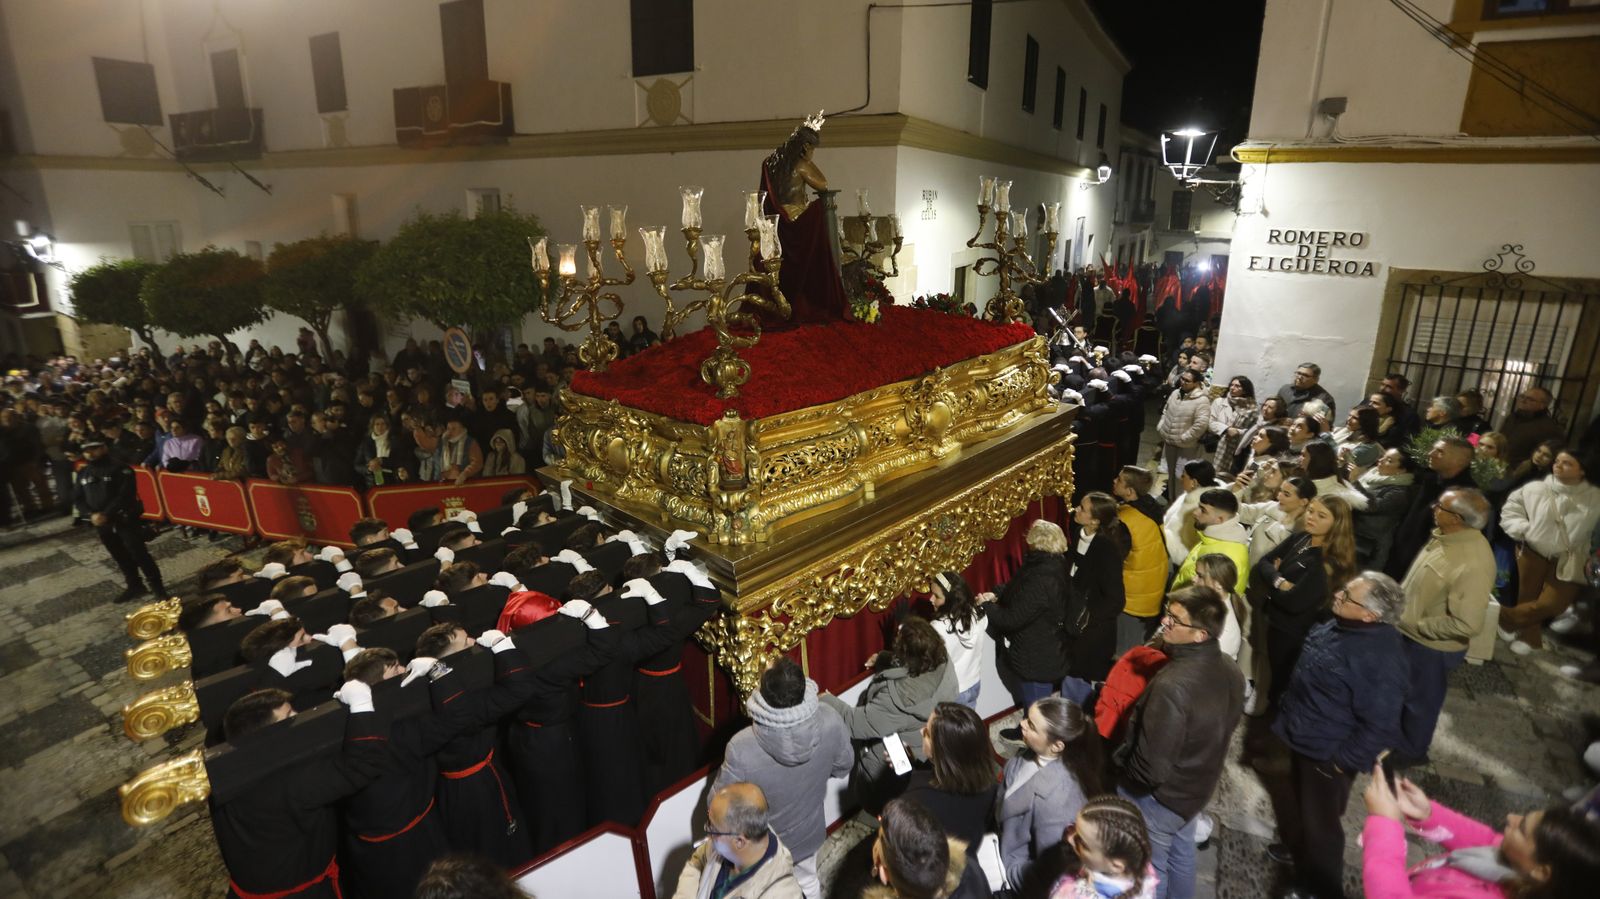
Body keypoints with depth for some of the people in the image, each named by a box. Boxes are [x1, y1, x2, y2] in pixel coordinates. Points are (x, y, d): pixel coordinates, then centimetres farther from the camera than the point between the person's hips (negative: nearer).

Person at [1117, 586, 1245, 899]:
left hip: (1158, 795, -7)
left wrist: (1120, 770, -11)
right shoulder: (1231, 671, -11)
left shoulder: (1173, 686, -38)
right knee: (1182, 853, 30)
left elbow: (1150, 767, -32)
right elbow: (1224, 728, 6)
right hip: (1197, 787, 8)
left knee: (1151, 868, 17)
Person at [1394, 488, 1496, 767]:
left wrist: (1413, 625, -23)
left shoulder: (1474, 564, -33)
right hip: (1409, 634, 8)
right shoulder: (1446, 536, -7)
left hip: (1431, 645, -8)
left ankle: (1411, 751, 40)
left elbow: (1465, 624, -31)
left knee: (1418, 699, 16)